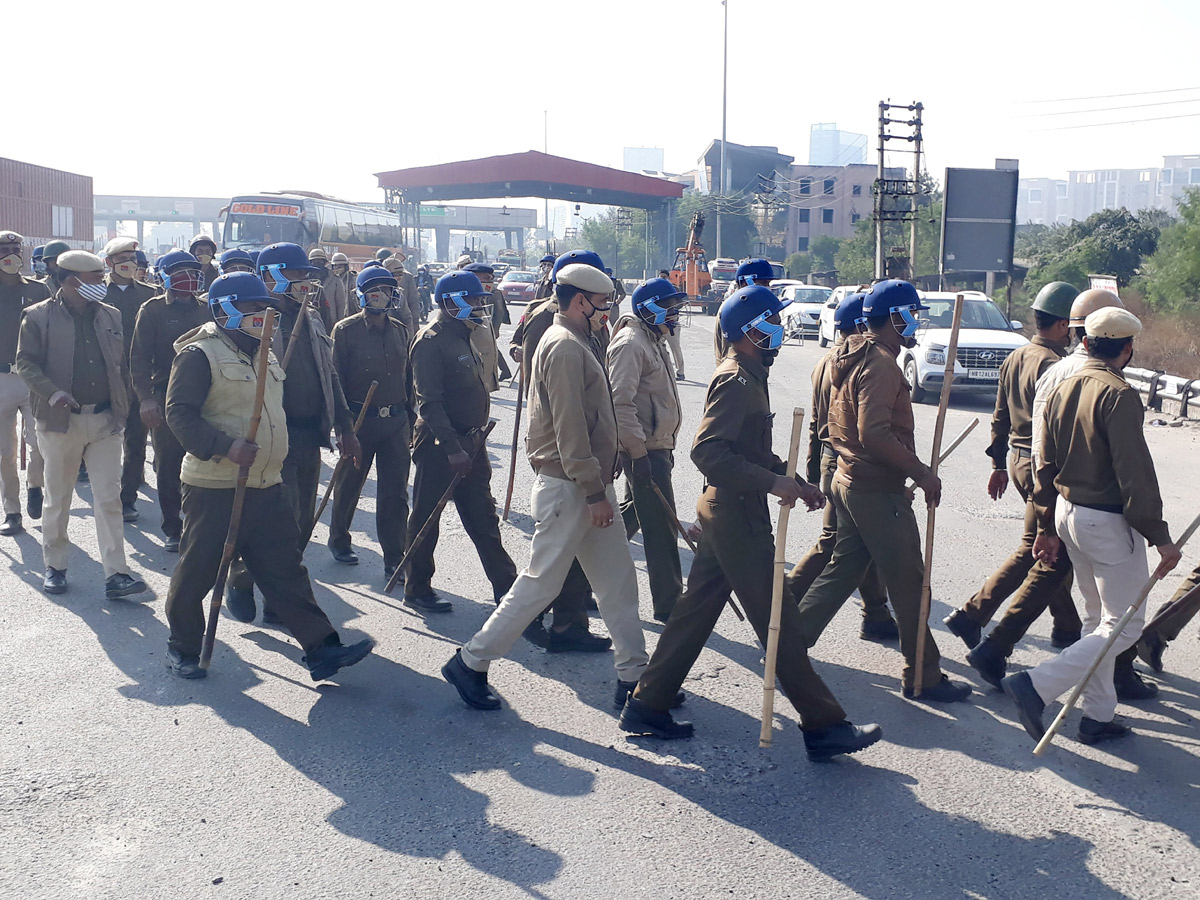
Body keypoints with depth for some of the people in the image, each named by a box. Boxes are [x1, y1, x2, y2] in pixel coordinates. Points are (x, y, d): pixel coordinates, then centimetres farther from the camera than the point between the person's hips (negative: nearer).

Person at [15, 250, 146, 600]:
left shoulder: (110, 316, 9)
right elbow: (26, 363, -7)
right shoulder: (39, 317, -3)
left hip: (105, 420, 3)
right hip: (61, 420, -3)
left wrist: (122, 406, 5)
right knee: (58, 499, 9)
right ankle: (54, 566, 26)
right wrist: (52, 392, -23)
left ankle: (115, 575, -3)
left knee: (109, 499, -2)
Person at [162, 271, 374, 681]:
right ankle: (183, 647, 24)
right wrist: (225, 446, -28)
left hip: (267, 486, 7)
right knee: (197, 569, 6)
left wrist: (275, 453, 24)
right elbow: (179, 413, -19)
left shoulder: (264, 355, 16)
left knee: (285, 568, 5)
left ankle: (321, 648, 4)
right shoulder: (200, 355, -11)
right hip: (215, 488, -7)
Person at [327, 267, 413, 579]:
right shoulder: (346, 330, -6)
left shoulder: (399, 331, 9)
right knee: (349, 486, 13)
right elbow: (336, 380, -7)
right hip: (360, 421, -3)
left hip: (395, 422, 3)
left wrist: (409, 420, 13)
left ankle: (395, 559, 8)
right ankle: (339, 540, 36)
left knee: (395, 493, 1)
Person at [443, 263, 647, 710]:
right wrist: (595, 492, -20)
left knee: (618, 579, 11)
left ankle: (633, 673, 19)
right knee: (540, 583, -2)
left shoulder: (577, 343, 17)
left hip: (587, 486, 10)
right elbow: (569, 430, -22)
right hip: (568, 489, -10)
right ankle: (470, 662, 9)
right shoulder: (564, 347, -16)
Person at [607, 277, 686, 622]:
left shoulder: (654, 341, 18)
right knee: (661, 527, -4)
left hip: (656, 447, 10)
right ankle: (669, 603, 4)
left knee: (631, 514, 19)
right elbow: (620, 402, -23)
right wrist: (639, 451, -24)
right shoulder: (631, 343, -15)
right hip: (644, 450, -10)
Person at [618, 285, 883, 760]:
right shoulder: (736, 381, -18)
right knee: (777, 620, -3)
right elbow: (707, 451, -27)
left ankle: (647, 705, 20)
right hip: (737, 514, -10)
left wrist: (795, 483, 16)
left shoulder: (748, 376, 15)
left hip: (725, 511, 10)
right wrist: (773, 482, -28)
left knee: (696, 612, 13)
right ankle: (824, 725, 5)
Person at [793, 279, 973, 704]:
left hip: (850, 482, 10)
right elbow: (875, 433, -28)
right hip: (878, 491, -10)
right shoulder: (881, 363, -18)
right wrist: (921, 471, -21)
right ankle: (923, 677, 10)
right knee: (909, 583, 1)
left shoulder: (852, 357, 13)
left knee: (842, 569, 17)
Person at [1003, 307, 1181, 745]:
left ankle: (1099, 716, 24)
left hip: (1068, 512, 8)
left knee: (1097, 618, 19)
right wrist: (1160, 537, -15)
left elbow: (1045, 464, 10)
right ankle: (1036, 685, -10)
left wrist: (1048, 525, 17)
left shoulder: (1062, 390, 6)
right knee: (1123, 625, 1)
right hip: (1110, 523, -8)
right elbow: (1135, 474, -21)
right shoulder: (1119, 395, -19)